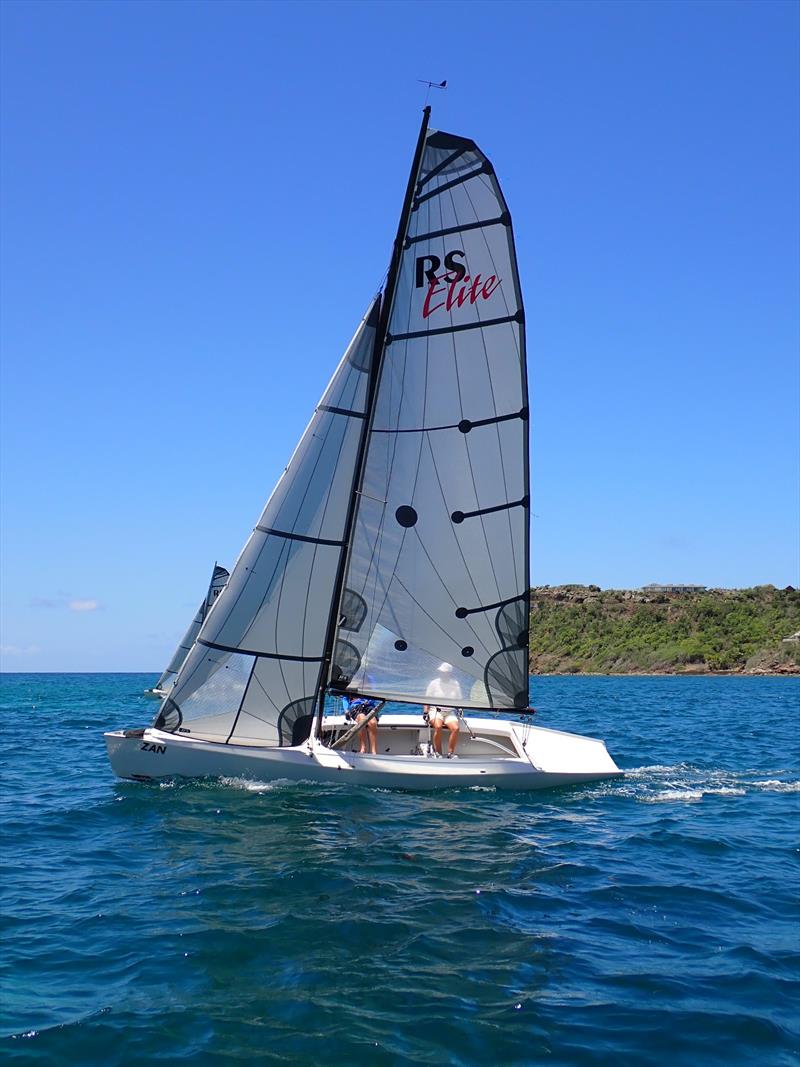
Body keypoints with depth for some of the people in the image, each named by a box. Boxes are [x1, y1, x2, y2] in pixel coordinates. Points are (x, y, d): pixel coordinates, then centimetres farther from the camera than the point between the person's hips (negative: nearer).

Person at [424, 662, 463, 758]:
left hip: (450, 711, 2)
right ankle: (438, 753, -23)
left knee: (456, 728, -28)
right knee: (438, 726, -34)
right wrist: (426, 712, -2)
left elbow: (458, 700, 19)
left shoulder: (455, 684, 10)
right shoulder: (434, 683, 5)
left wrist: (458, 711, 4)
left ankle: (450, 753, -16)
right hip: (436, 710, -2)